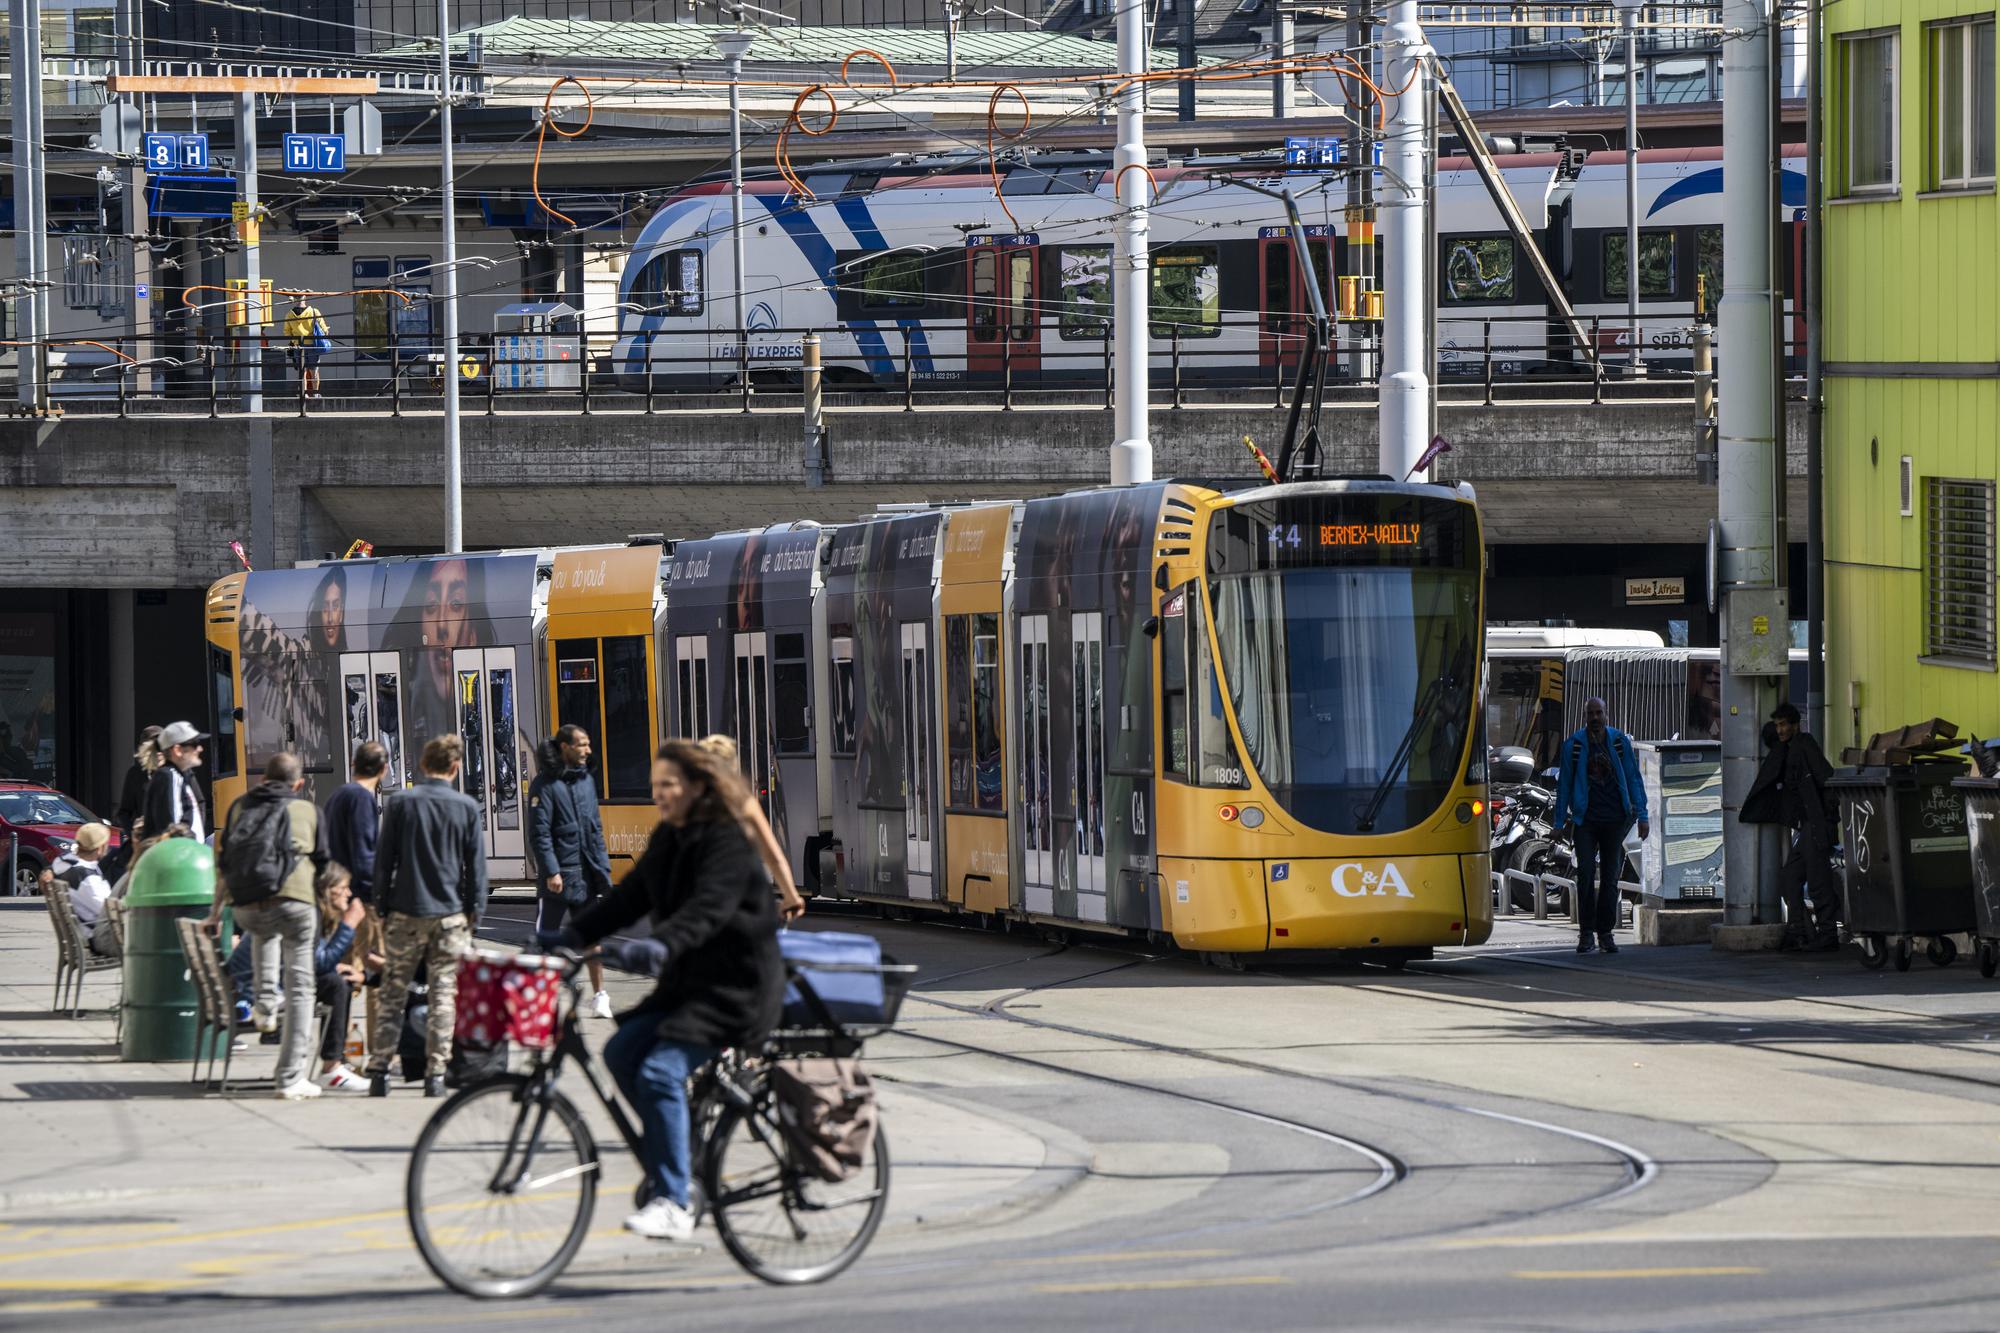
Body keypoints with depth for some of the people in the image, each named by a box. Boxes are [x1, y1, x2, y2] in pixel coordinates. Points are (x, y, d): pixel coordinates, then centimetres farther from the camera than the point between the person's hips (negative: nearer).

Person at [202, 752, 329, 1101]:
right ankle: (291, 1079, 0)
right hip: (295, 902, -3)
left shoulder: (240, 807, 17)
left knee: (264, 930, 41)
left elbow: (222, 863, 18)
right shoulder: (307, 810, 12)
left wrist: (215, 912, 25)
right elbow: (323, 864, 18)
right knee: (299, 988, 5)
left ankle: (266, 1003, 26)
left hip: (247, 910, 3)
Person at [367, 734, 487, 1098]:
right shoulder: (468, 808, -1)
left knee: (393, 992, 6)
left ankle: (379, 1069, 2)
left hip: (406, 912, 0)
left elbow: (384, 859, 2)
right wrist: (475, 910, 10)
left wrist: (382, 905, 10)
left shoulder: (401, 802, 0)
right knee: (445, 994, 3)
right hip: (451, 914, 0)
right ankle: (436, 1072, -1)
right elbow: (476, 864, 3)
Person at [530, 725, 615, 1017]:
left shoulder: (586, 780, 11)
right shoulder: (545, 784, -9)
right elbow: (538, 832, -13)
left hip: (587, 872, 6)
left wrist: (602, 869, 12)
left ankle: (599, 996, 12)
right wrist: (551, 871, -19)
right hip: (559, 873, -6)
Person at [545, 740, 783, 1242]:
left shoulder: (728, 842, -15)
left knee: (660, 1070, -23)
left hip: (736, 986, -9)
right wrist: (574, 933, -1)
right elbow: (631, 896, 11)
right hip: (686, 982, 9)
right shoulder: (668, 839, 12)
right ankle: (669, 1158, 12)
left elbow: (709, 908, -30)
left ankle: (672, 1205, -22)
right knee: (622, 1053, -4)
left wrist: (662, 945, -46)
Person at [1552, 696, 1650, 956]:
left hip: (1614, 818, 1)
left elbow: (1633, 779, 7)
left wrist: (1641, 815, 3)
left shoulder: (1620, 742, 5)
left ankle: (1605, 932, 10)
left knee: (1610, 877, 4)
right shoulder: (1574, 745, 2)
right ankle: (1586, 933, -1)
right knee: (1586, 876, -7)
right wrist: (1561, 820, 5)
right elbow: (1564, 783, 7)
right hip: (1585, 819, -1)